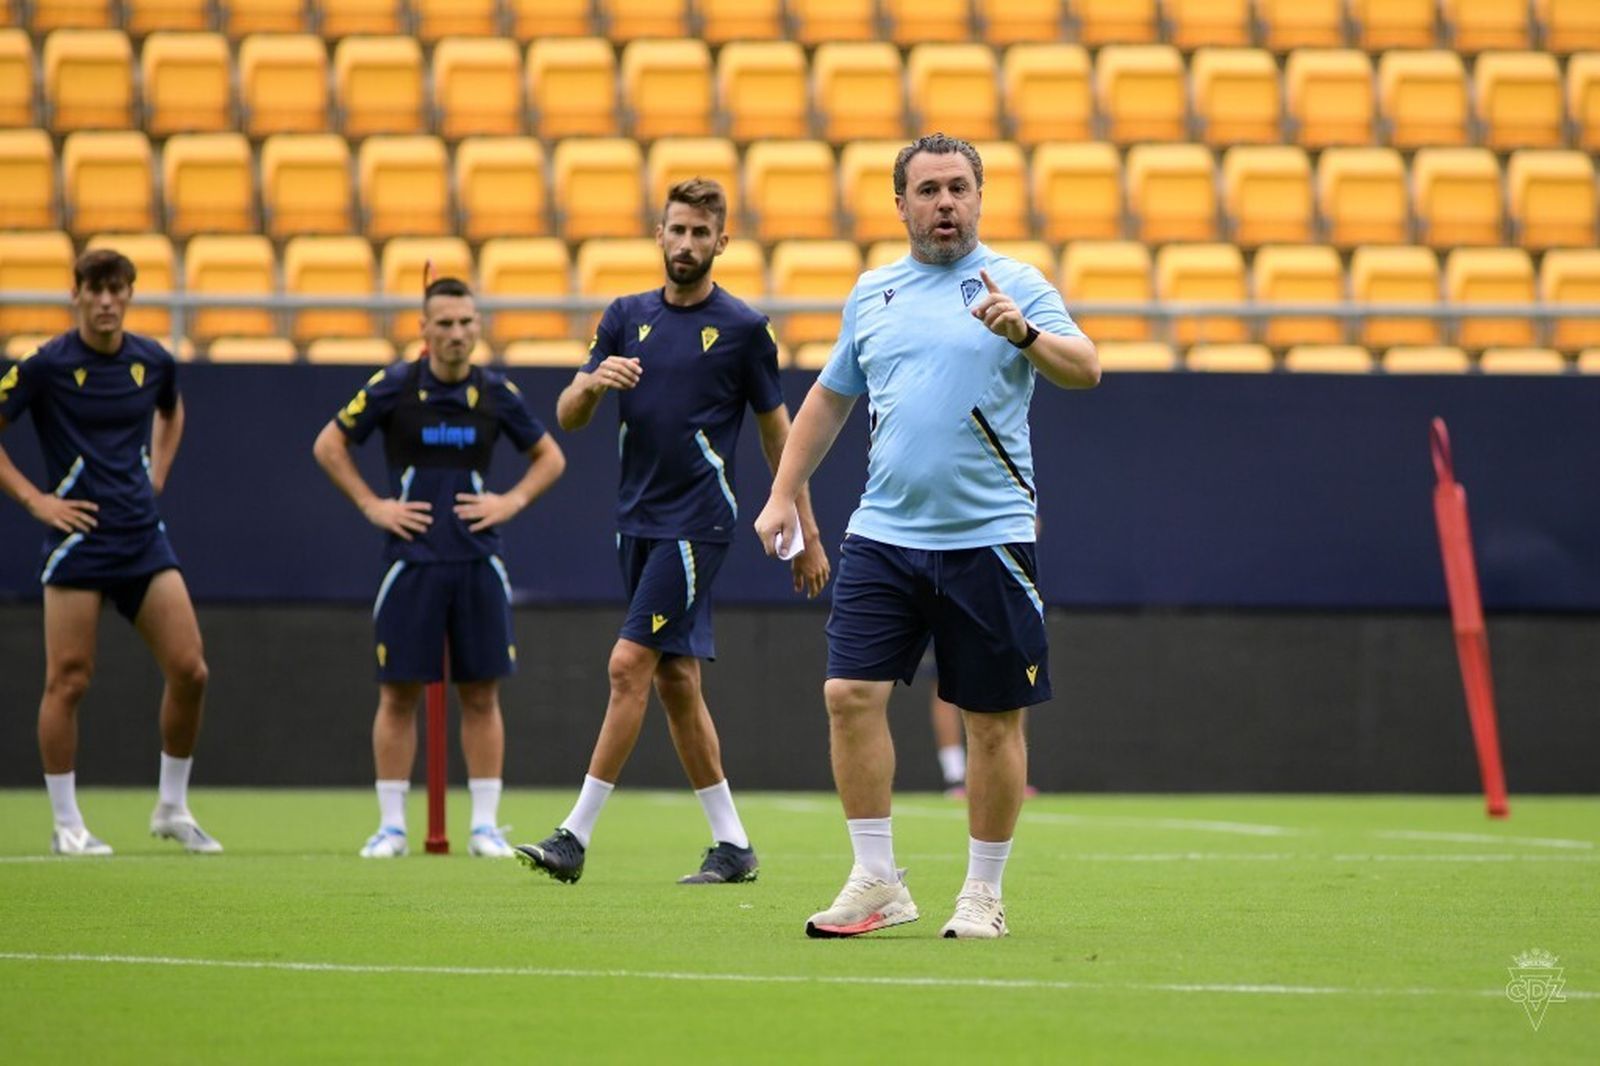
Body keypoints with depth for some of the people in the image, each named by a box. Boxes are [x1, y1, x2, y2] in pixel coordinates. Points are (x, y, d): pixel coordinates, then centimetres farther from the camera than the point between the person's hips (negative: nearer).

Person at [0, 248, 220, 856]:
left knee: (189, 671, -3)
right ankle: (67, 825, 7)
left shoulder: (153, 362, 7)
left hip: (143, 534, 4)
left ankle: (172, 809, 12)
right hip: (78, 536, -4)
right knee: (68, 682, -3)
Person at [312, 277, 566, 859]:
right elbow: (328, 445, 6)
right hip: (411, 560, -2)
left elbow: (549, 456, 16)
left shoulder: (496, 392, 3)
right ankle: (391, 826, 6)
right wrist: (371, 504, -2)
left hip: (478, 561, 2)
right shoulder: (394, 386, -2)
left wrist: (513, 501, 1)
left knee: (481, 695, 2)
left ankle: (485, 826, 7)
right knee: (398, 694, 0)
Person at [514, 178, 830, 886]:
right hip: (637, 521, 6)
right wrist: (592, 382, -16)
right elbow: (567, 418, 7)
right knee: (675, 680, 7)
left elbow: (776, 431, 4)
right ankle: (733, 846, 14)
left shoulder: (743, 328, -3)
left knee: (630, 663, -14)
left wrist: (806, 532, 5)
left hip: (697, 524, -6)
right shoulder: (627, 317, 10)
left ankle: (576, 836, -13)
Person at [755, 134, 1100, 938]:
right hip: (882, 536, 4)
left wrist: (1026, 334, -33)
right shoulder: (872, 293, 13)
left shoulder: (1015, 283, 0)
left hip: (986, 540, -3)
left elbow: (1084, 369, -14)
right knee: (851, 694, -8)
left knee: (993, 720, 1)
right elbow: (829, 398, 23)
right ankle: (877, 881, 1)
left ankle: (983, 893, 12)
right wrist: (782, 497, 19)